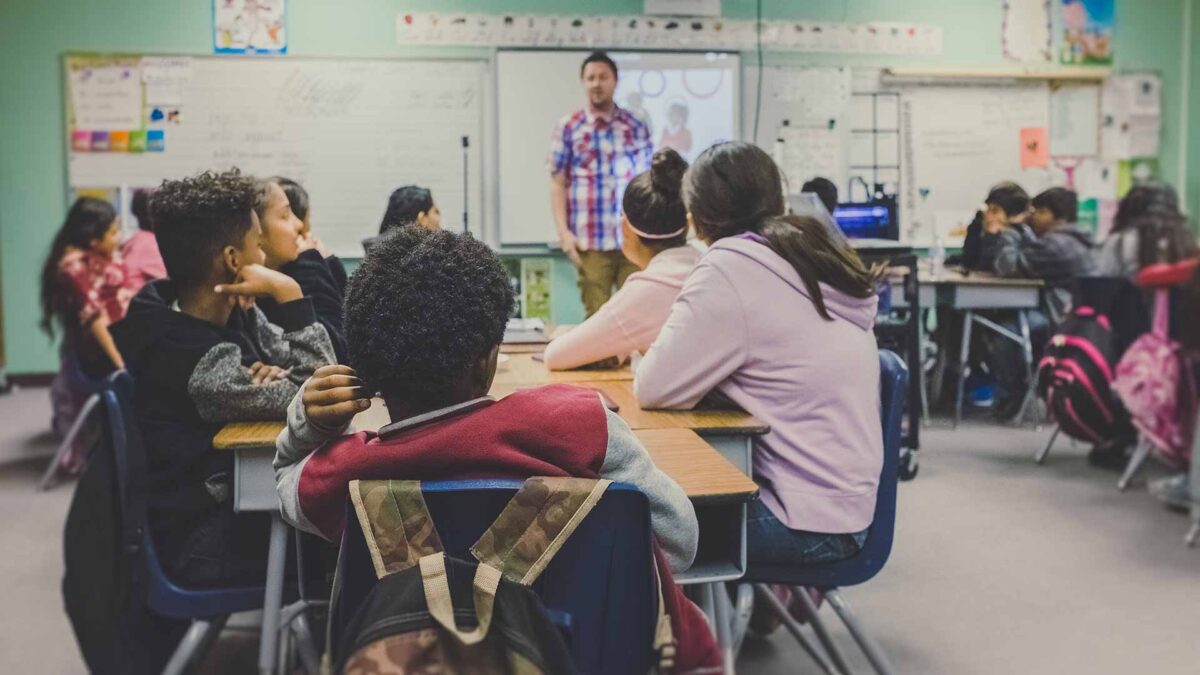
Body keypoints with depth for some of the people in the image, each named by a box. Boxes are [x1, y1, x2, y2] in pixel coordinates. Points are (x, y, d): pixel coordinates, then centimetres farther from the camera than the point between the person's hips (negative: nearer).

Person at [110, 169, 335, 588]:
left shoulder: (233, 313, -1)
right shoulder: (197, 359, -28)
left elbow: (313, 369, 2)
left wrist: (277, 375, -20)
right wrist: (288, 293, -27)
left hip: (234, 496, 8)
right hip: (205, 546, -8)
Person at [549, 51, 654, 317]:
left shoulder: (635, 126, 10)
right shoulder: (568, 127, 5)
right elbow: (558, 183, 4)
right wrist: (563, 231, -6)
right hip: (590, 240, -1)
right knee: (597, 315, 3)